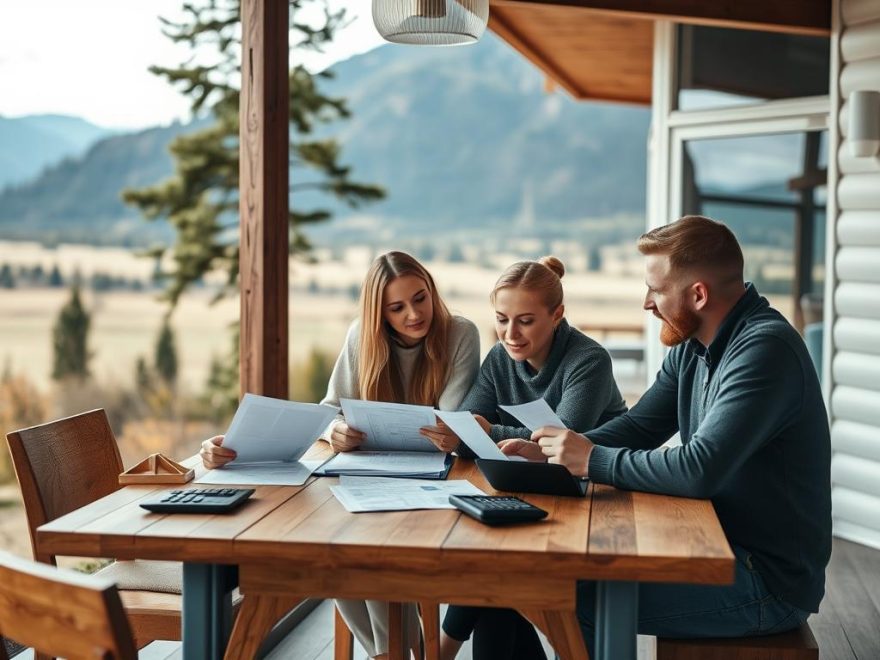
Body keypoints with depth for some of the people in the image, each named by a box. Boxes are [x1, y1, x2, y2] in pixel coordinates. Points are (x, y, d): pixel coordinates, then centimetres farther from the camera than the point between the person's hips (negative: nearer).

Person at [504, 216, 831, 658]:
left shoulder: (765, 349, -23)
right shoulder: (692, 348, 7)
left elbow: (700, 469, -30)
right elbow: (638, 427, 12)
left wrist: (593, 461, -19)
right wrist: (547, 453, -3)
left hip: (769, 581, -9)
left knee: (580, 597, -17)